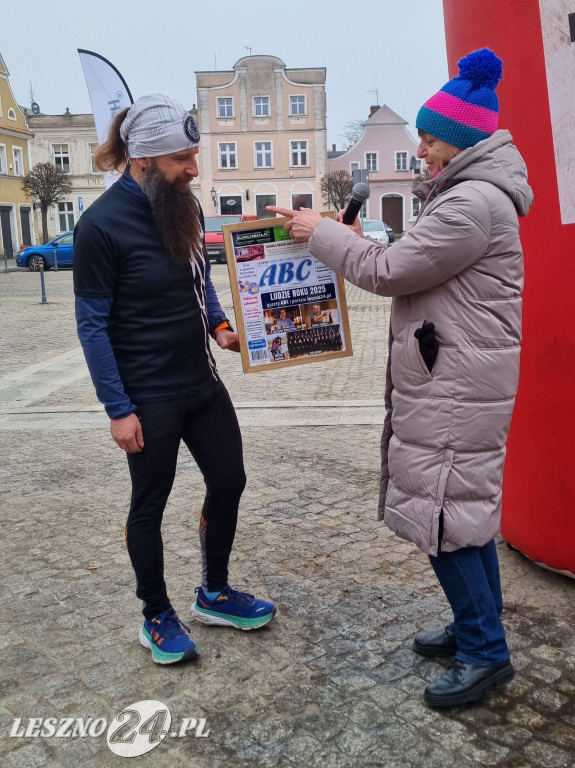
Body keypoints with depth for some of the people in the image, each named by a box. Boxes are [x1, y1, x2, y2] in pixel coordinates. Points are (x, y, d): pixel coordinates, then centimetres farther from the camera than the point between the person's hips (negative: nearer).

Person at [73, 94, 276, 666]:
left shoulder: (184, 207, 3)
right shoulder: (102, 224, -16)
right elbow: (92, 325, -14)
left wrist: (220, 327, -2)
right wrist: (118, 409, -15)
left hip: (202, 382, 7)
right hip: (148, 397, -7)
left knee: (228, 481, 13)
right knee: (149, 505, 9)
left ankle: (214, 593, 35)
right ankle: (157, 617, 31)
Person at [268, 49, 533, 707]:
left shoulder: (474, 203, -18)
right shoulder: (465, 194, 17)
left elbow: (390, 272, -17)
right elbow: (412, 269, 17)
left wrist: (321, 233, -6)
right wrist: (347, 239, 7)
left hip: (457, 387, -11)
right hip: (449, 377, 11)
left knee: (440, 510, -4)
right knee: (464, 502, 17)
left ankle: (485, 652, 11)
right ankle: (478, 625, 32)